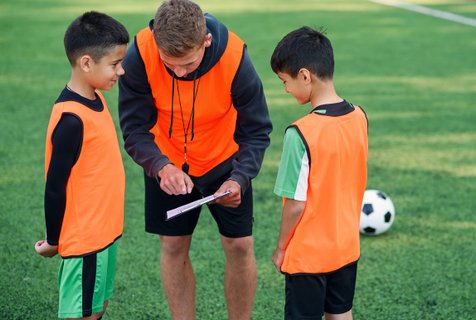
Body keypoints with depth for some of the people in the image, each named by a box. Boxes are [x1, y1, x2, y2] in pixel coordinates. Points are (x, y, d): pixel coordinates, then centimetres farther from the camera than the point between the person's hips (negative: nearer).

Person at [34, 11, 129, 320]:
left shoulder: (96, 98, 4)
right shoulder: (71, 120, -24)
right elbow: (55, 187, -18)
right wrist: (53, 241, -8)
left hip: (103, 231, 8)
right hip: (84, 238, -8)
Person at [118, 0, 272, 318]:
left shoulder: (234, 58, -31)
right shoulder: (140, 56, -29)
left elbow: (257, 132, -20)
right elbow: (134, 128, -20)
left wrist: (239, 178, -36)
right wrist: (160, 166, -38)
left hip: (224, 161, -1)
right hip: (166, 164, 1)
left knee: (239, 246, 1)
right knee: (173, 247, 6)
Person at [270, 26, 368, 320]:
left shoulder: (301, 134, -25)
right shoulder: (359, 118, -6)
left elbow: (296, 204, -20)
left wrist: (281, 248, -5)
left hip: (307, 253, -6)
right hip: (347, 246, 6)